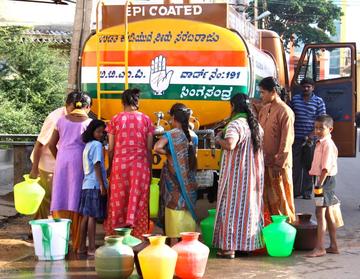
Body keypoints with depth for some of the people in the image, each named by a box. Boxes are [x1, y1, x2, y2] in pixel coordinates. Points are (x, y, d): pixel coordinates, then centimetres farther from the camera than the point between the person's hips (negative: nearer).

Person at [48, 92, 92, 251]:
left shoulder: (62, 120, 10)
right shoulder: (89, 122, 0)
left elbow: (52, 145, 11)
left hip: (62, 161, 3)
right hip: (79, 161, -3)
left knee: (60, 199, 6)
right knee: (76, 199, 1)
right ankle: (77, 243, 3)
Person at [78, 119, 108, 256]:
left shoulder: (87, 145, 17)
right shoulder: (97, 144, -10)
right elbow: (97, 166, -16)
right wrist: (102, 185, -16)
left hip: (86, 184, 9)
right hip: (95, 185, -9)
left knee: (86, 216, 11)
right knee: (93, 216, -6)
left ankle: (82, 246, 15)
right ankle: (91, 248, -4)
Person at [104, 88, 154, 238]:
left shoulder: (115, 119, 2)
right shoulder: (145, 119, 3)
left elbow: (110, 148, 2)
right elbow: (149, 148, 3)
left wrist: (110, 167, 13)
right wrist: (150, 169, 12)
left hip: (120, 163, 0)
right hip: (140, 164, 0)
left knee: (118, 199, 8)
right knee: (138, 199, 4)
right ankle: (137, 235, 3)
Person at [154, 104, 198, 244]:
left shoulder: (172, 134, -12)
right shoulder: (193, 135, 5)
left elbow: (157, 147, -24)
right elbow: (194, 155, 12)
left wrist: (168, 153, -9)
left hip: (174, 177, -5)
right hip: (189, 178, 5)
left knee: (174, 206, 1)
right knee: (187, 206, 12)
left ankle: (174, 239, 4)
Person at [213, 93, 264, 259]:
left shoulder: (235, 124, -17)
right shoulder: (256, 125, 10)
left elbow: (230, 145, -32)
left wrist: (218, 139, -13)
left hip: (236, 174, -8)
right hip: (253, 174, 8)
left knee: (232, 208, -2)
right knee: (250, 207, 13)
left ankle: (229, 247, -1)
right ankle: (249, 244, 20)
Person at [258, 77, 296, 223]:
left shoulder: (285, 112, -14)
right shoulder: (264, 109, 9)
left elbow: (286, 141, -16)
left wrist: (279, 165, -17)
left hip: (278, 164, -7)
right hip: (264, 162, 7)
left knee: (281, 199, 1)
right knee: (267, 198, 14)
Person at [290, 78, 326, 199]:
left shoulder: (319, 101, 1)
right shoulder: (295, 99, 9)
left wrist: (312, 134, -13)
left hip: (311, 139, -2)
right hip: (296, 138, 2)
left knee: (308, 165, 3)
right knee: (295, 164, 2)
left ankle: (307, 191, 10)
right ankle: (295, 190, 10)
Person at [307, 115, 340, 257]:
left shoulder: (328, 144, -16)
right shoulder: (320, 143, 15)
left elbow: (326, 167, -22)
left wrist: (319, 184, -24)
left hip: (326, 180, -10)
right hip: (324, 180, 10)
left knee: (320, 212, -10)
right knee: (328, 214, 14)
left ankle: (320, 247, -10)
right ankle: (333, 246, 21)